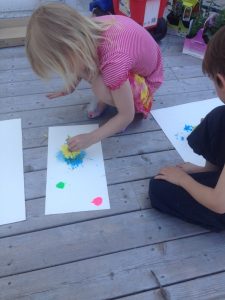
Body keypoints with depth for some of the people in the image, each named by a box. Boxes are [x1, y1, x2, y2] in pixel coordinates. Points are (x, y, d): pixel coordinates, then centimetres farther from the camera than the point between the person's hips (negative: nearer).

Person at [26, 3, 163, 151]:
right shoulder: (88, 30, -21)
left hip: (146, 77, -6)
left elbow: (127, 116, -30)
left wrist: (91, 138, -27)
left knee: (103, 90, -33)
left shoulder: (114, 62, -41)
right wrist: (69, 88, -1)